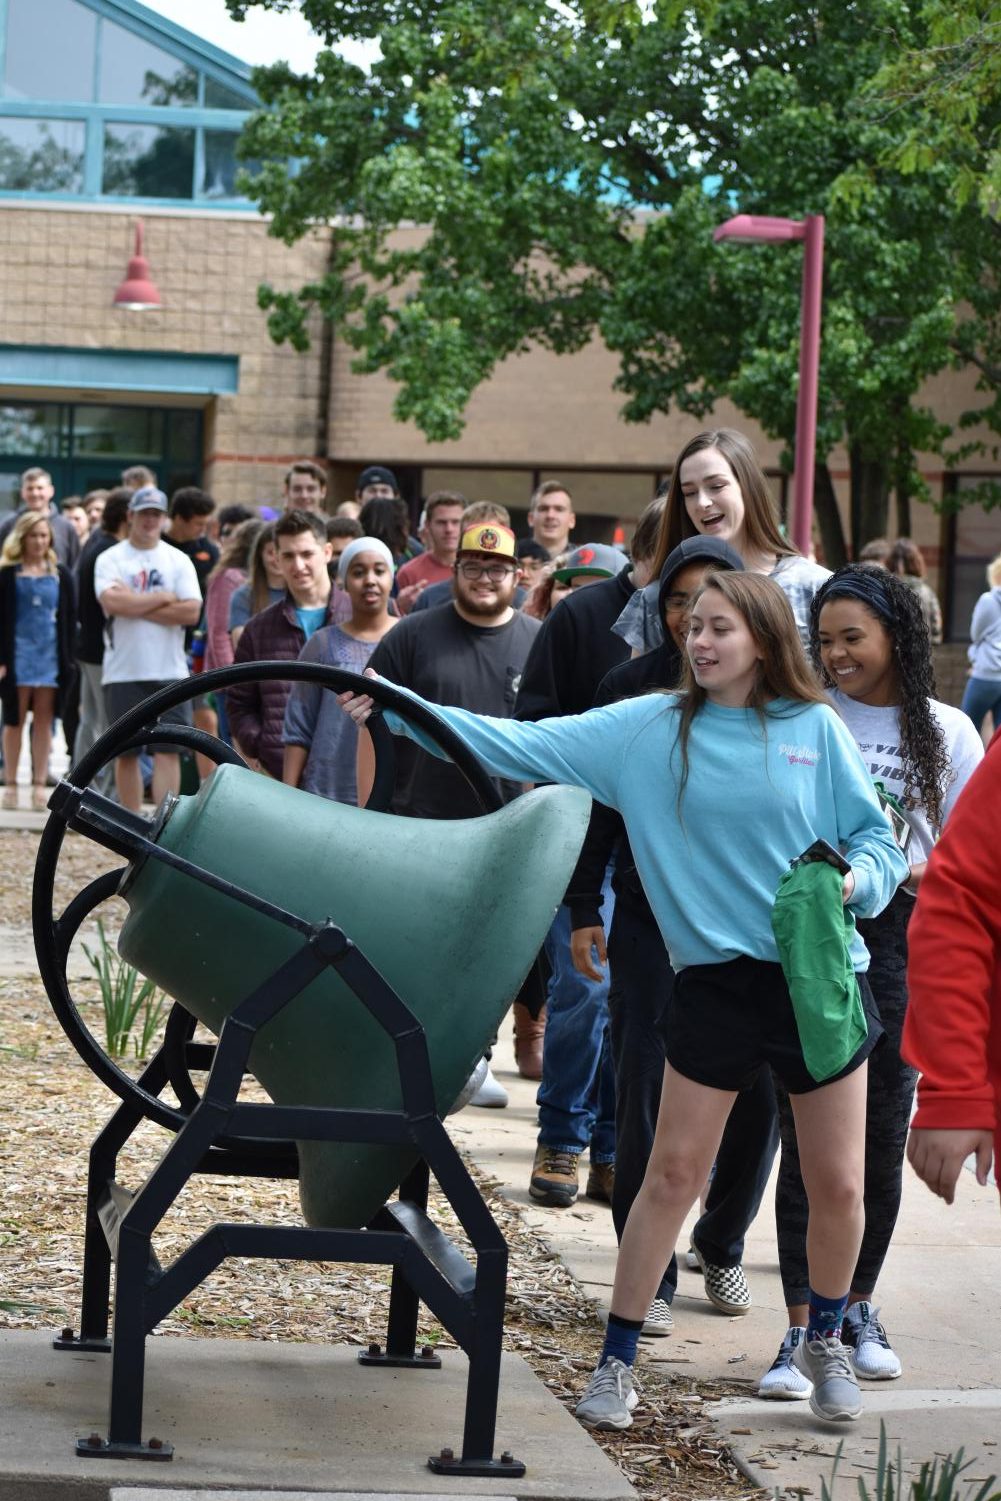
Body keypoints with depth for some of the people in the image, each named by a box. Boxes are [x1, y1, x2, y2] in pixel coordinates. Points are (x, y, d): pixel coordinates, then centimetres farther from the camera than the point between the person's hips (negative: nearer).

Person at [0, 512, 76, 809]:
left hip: (51, 656, 2)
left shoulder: (61, 576, 8)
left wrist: (68, 659, 1)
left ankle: (39, 785, 7)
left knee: (44, 720, 3)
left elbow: (70, 619, 9)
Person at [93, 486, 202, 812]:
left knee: (168, 750, -6)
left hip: (170, 672, 0)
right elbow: (113, 603, -16)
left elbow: (191, 612, -6)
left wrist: (136, 606, -10)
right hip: (123, 672, 0)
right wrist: (164, 598, -7)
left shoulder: (179, 561, 7)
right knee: (126, 752, 6)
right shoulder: (110, 559, 3)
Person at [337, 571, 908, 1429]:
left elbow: (875, 836, 4)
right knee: (673, 1173, 1)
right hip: (717, 978, 0)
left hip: (820, 976, 0)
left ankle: (826, 1341, 32)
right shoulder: (651, 728, 0)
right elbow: (530, 746, -4)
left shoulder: (815, 730, -2)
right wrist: (401, 711, -10)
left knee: (837, 1183, 7)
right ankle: (618, 1362, 13)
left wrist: (855, 879, -18)